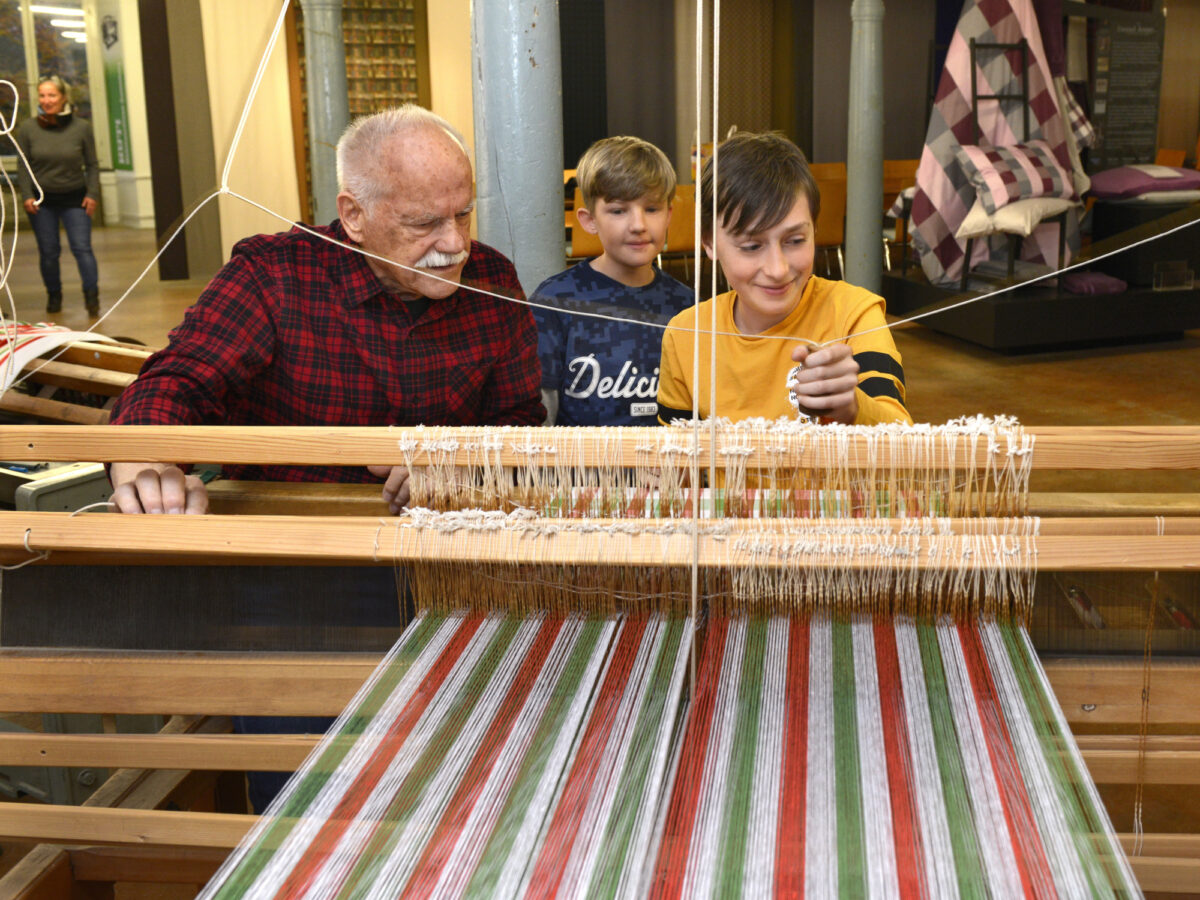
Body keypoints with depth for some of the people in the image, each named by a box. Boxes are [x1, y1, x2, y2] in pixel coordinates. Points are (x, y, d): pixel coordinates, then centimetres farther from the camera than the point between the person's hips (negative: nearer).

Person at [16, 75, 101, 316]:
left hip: (74, 198, -1)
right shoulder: (28, 129, -3)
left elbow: (92, 164, 3)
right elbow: (23, 166, 3)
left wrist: (92, 194, -5)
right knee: (48, 250, 5)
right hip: (41, 199, 1)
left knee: (82, 247, -10)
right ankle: (54, 296, 20)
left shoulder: (81, 127, -4)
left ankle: (92, 296, -9)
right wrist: (27, 195, -7)